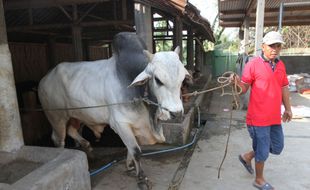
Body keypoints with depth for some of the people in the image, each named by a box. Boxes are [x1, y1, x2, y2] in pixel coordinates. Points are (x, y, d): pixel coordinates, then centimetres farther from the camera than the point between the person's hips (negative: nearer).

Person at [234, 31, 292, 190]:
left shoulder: (280, 65, 10)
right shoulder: (253, 64, -11)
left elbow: (284, 88, 18)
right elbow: (244, 88, -12)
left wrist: (288, 109, 18)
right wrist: (237, 81, -34)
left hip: (275, 117, 7)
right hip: (258, 117, -7)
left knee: (277, 148, 20)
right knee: (263, 151, 6)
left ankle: (247, 156, 38)